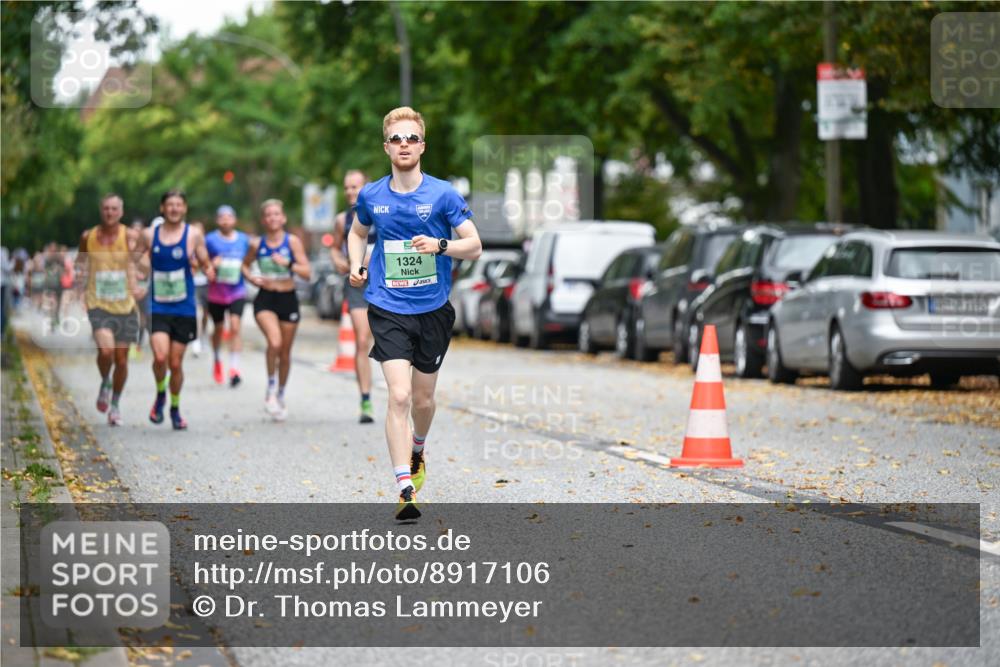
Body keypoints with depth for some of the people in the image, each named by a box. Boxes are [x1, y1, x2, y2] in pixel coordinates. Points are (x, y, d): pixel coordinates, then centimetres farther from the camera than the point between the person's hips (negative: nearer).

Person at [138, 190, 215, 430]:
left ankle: (175, 408, 26)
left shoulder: (193, 235, 0)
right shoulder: (149, 235, 4)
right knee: (160, 356, -19)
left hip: (184, 309, 0)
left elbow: (206, 264, 3)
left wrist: (208, 270, -18)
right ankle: (160, 394, 11)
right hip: (157, 308, 0)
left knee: (176, 363, 4)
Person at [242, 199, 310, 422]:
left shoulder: (292, 242, -3)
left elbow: (307, 273, -6)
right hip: (265, 299, -1)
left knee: (285, 352, 10)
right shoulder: (257, 244, 1)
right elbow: (245, 265, 19)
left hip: (288, 299, 1)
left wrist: (288, 263, -22)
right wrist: (252, 278, -1)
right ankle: (271, 389, -8)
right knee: (274, 342, -26)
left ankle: (280, 395, 30)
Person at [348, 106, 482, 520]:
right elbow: (358, 232, 23)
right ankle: (405, 490, -19)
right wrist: (356, 265, 5)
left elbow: (474, 246, -6)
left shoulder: (443, 194, -6)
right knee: (399, 396, -16)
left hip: (433, 310, 1)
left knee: (422, 400, 13)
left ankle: (417, 451, 47)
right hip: (387, 310, 0)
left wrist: (440, 246, -24)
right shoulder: (370, 196, 1)